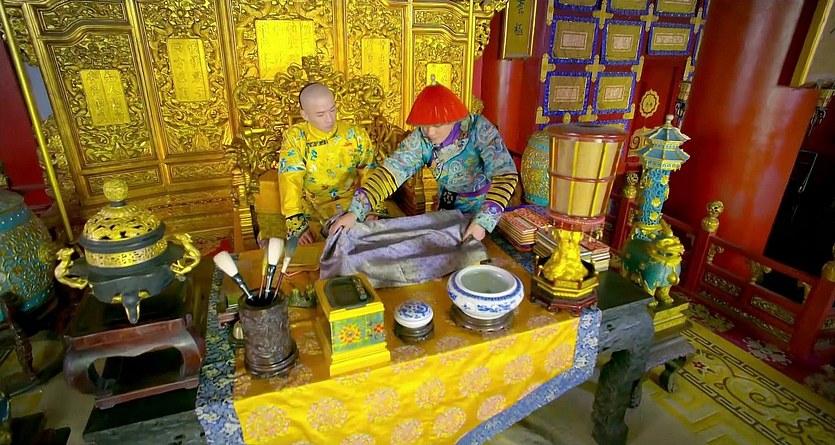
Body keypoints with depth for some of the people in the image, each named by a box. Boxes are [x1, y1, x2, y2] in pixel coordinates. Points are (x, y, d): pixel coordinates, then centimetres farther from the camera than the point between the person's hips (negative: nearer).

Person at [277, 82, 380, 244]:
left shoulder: (356, 134, 0)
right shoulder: (295, 137, -6)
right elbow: (290, 182, -15)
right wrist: (297, 226, -28)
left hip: (355, 206, 2)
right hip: (314, 213, -1)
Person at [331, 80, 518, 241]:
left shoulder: (479, 129, -25)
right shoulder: (421, 138, -15)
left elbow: (505, 174, -31)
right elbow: (392, 170, -22)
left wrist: (483, 220, -41)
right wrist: (355, 211, -31)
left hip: (484, 209, -3)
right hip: (449, 210, 3)